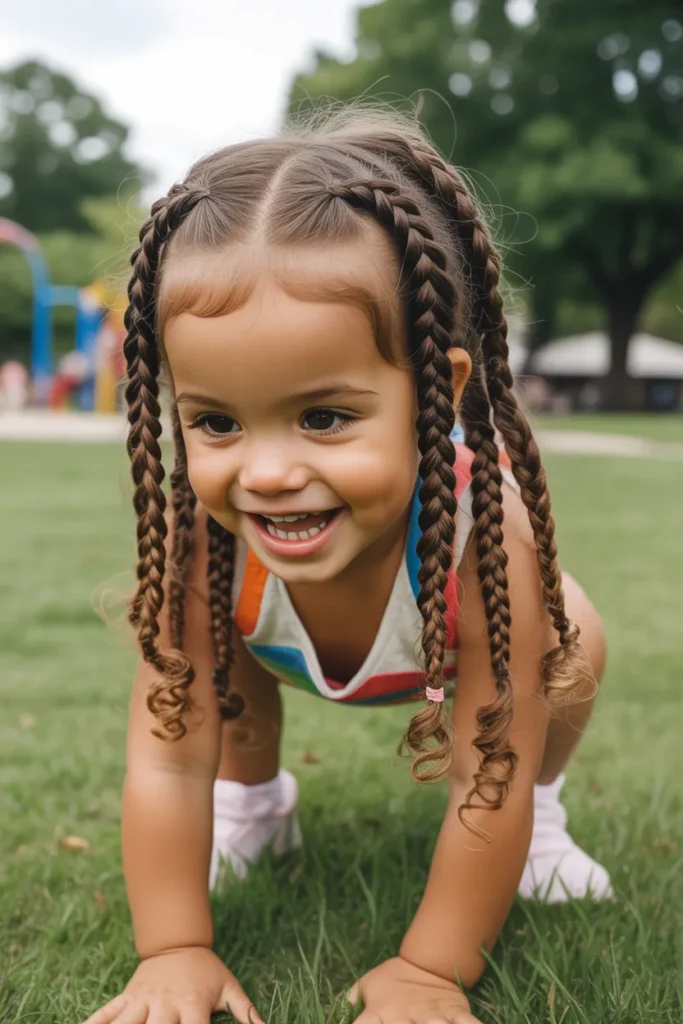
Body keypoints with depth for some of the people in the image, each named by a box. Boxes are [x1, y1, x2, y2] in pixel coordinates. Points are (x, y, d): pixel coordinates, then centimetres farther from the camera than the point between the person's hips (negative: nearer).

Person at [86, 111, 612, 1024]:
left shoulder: (484, 531, -48)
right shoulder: (198, 534, -42)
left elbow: (487, 780, -39)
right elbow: (168, 757, -33)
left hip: (443, 628, -1)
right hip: (285, 631, 2)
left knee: (571, 652, -21)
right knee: (212, 643, -19)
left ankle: (536, 814, 8)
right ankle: (251, 801, 11)